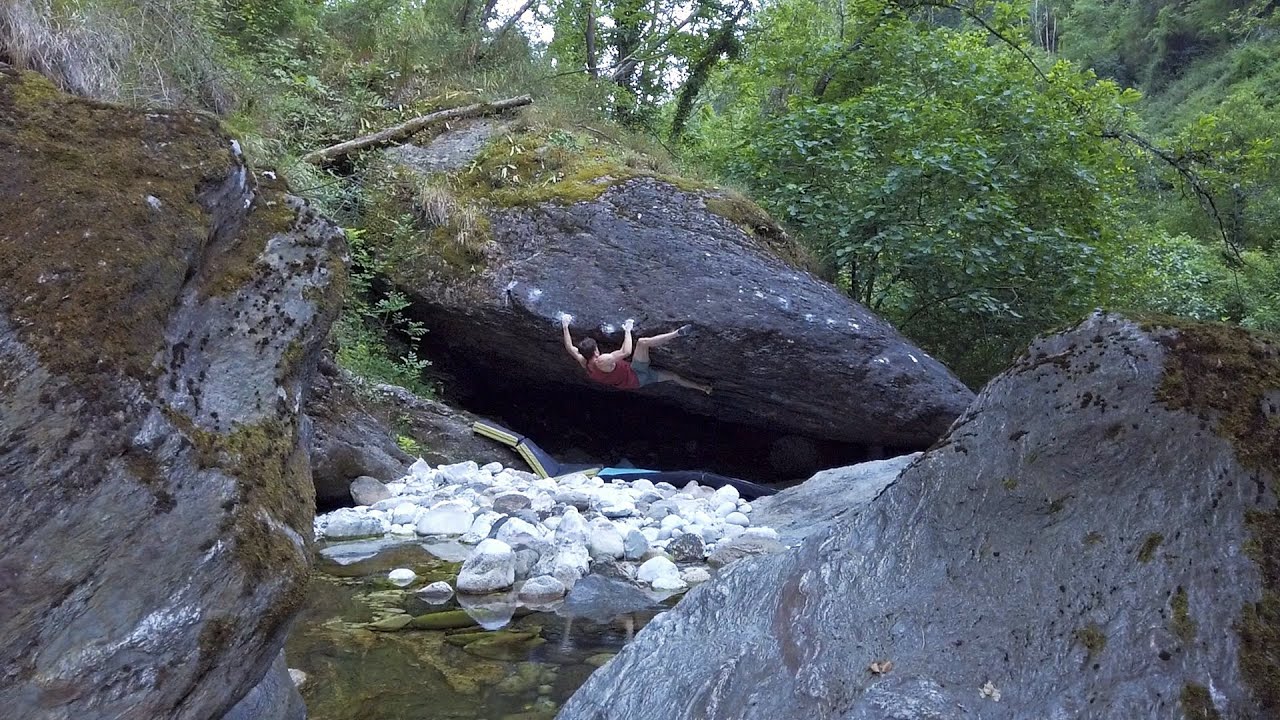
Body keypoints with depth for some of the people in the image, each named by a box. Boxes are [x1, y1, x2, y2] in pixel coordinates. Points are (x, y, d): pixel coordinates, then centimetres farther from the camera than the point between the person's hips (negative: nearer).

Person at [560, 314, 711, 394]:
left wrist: (565, 326, 11)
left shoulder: (585, 364, -5)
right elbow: (626, 351, -36)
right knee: (642, 342, -26)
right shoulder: (602, 361, -30)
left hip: (635, 380, 9)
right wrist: (627, 330, -23)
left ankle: (701, 387, 26)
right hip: (635, 377, -9)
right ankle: (677, 333, -24)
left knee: (672, 375, 15)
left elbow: (570, 347, 9)